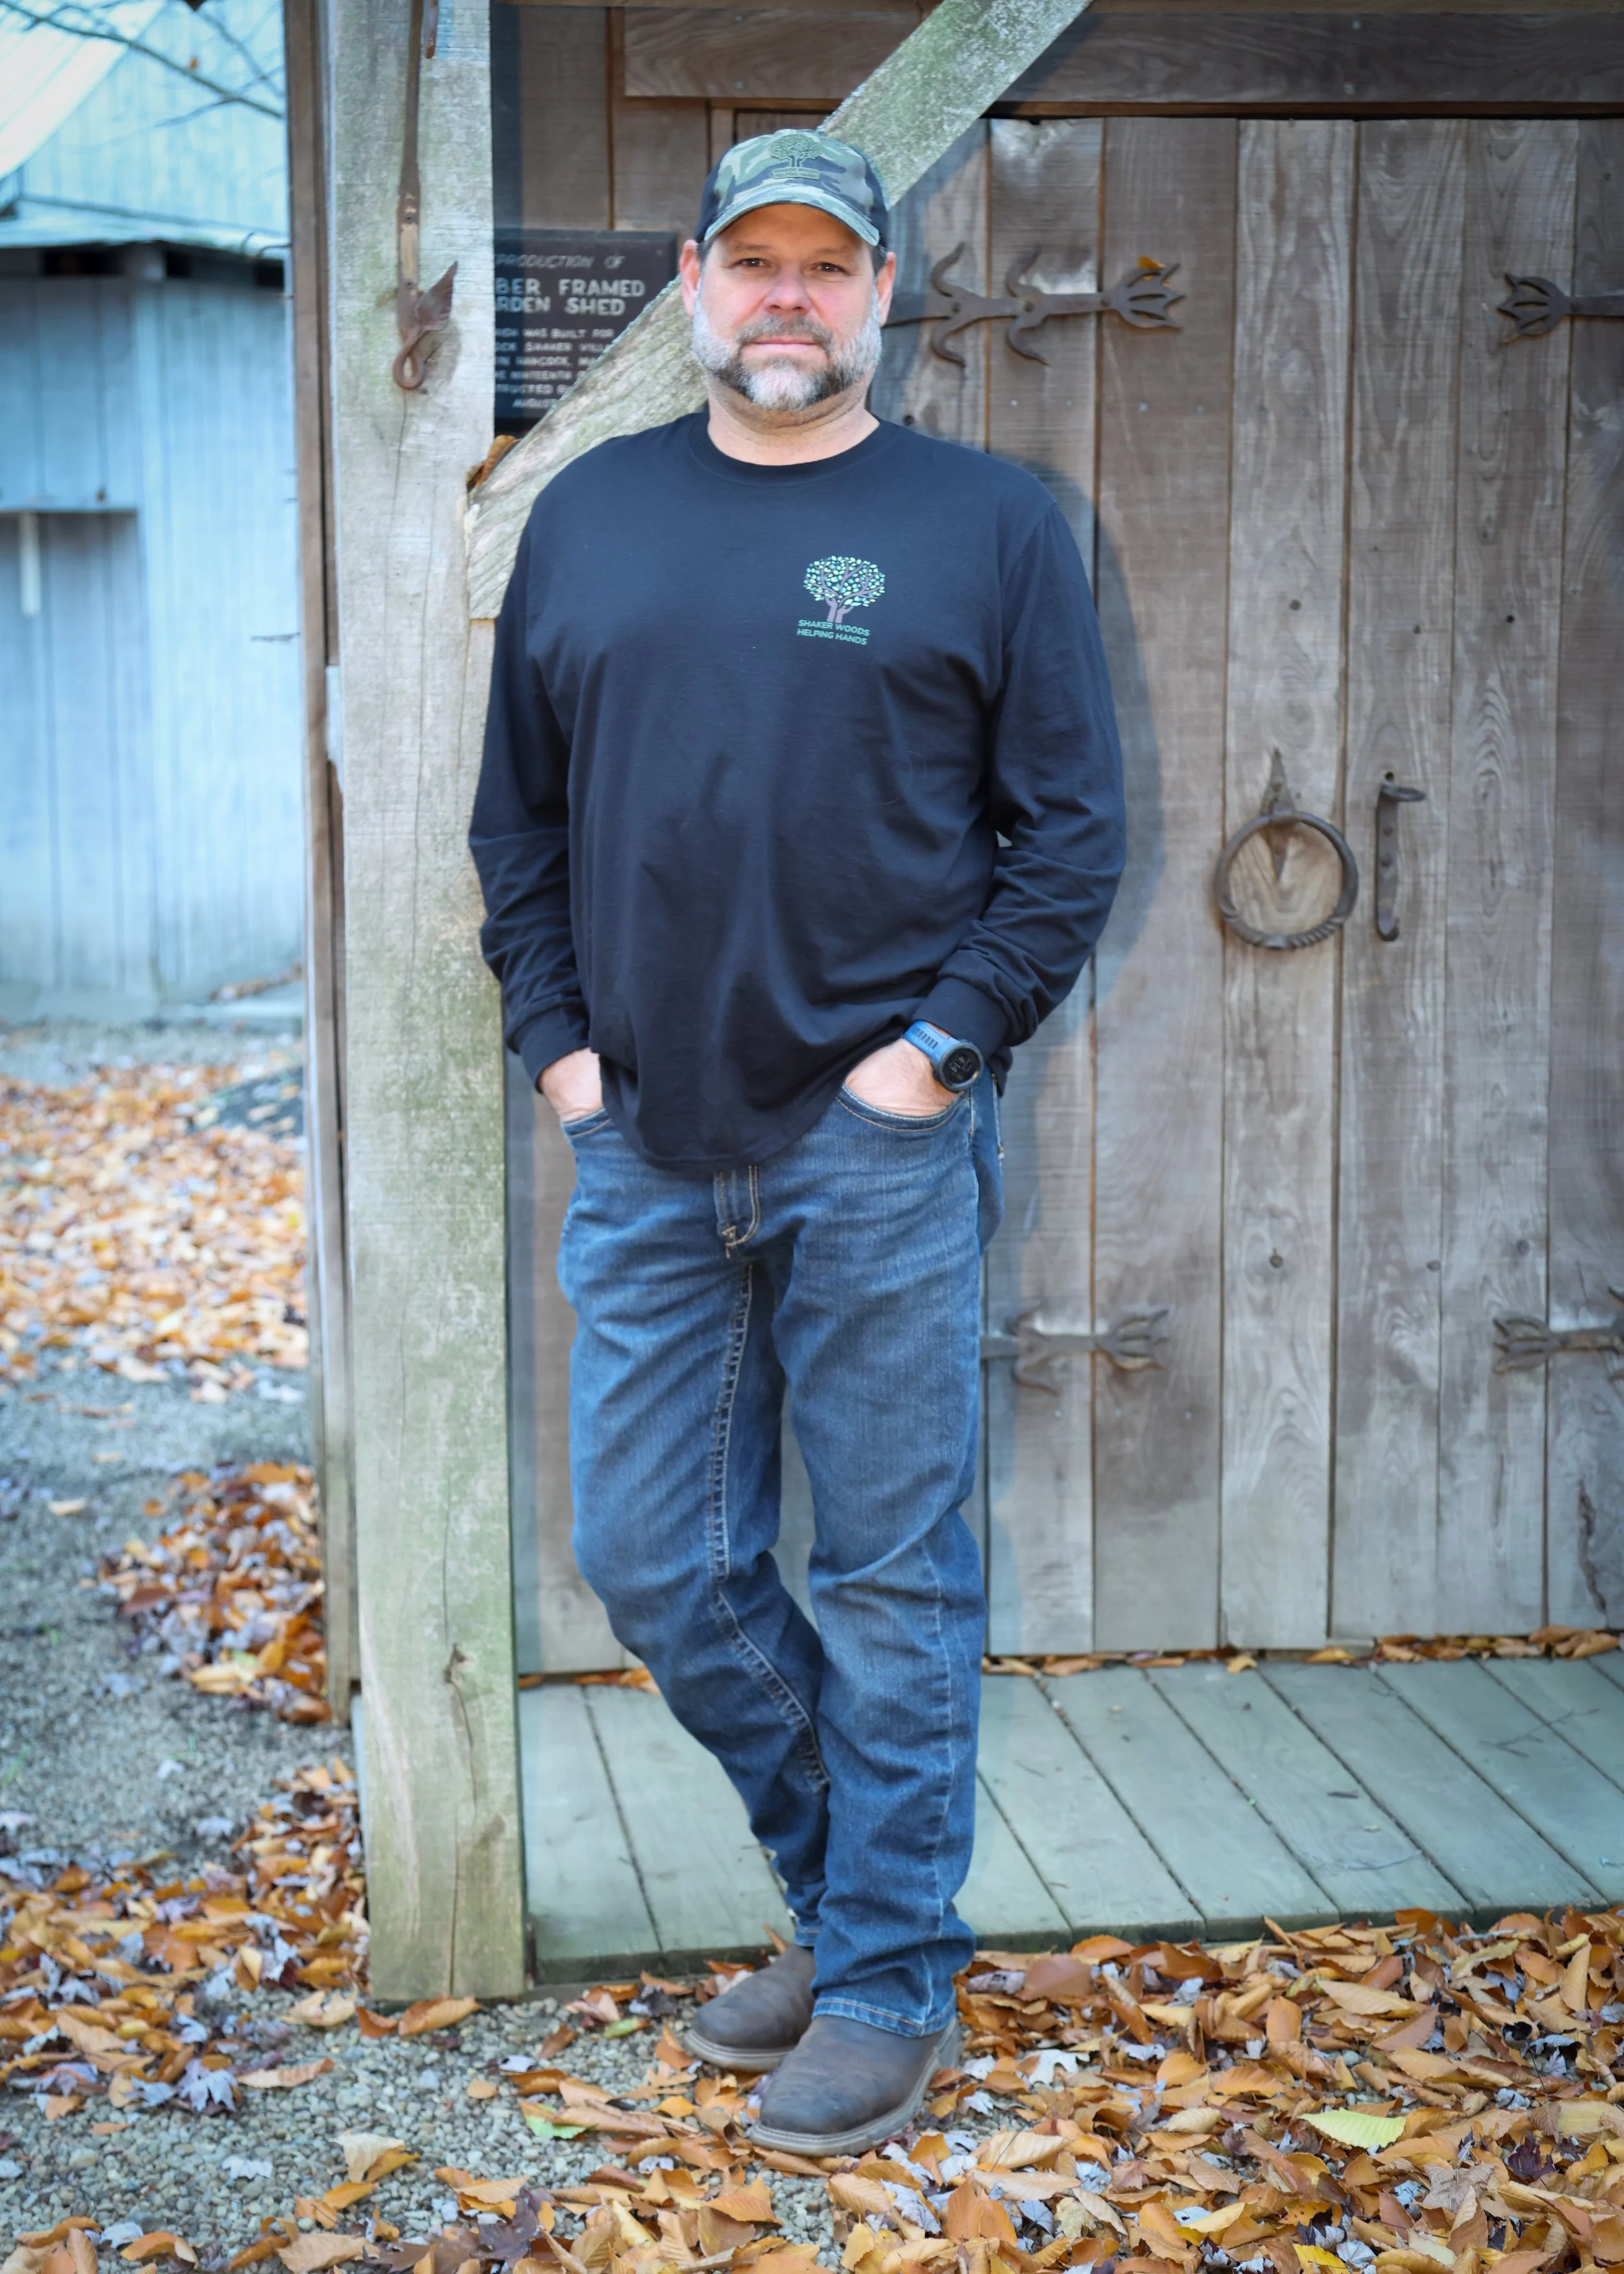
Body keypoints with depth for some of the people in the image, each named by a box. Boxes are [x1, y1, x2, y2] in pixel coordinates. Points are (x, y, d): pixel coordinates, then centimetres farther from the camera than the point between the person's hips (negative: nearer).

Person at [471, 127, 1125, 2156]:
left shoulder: (988, 523, 2)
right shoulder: (588, 515, 11)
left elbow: (1067, 828, 0)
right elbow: (517, 815, 15)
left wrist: (947, 1039, -9)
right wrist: (555, 1038, 4)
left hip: (879, 1150, -4)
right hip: (644, 1149, 4)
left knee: (892, 1581, 3)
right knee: (655, 1566, 8)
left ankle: (889, 1984, 19)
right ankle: (838, 1887, 30)